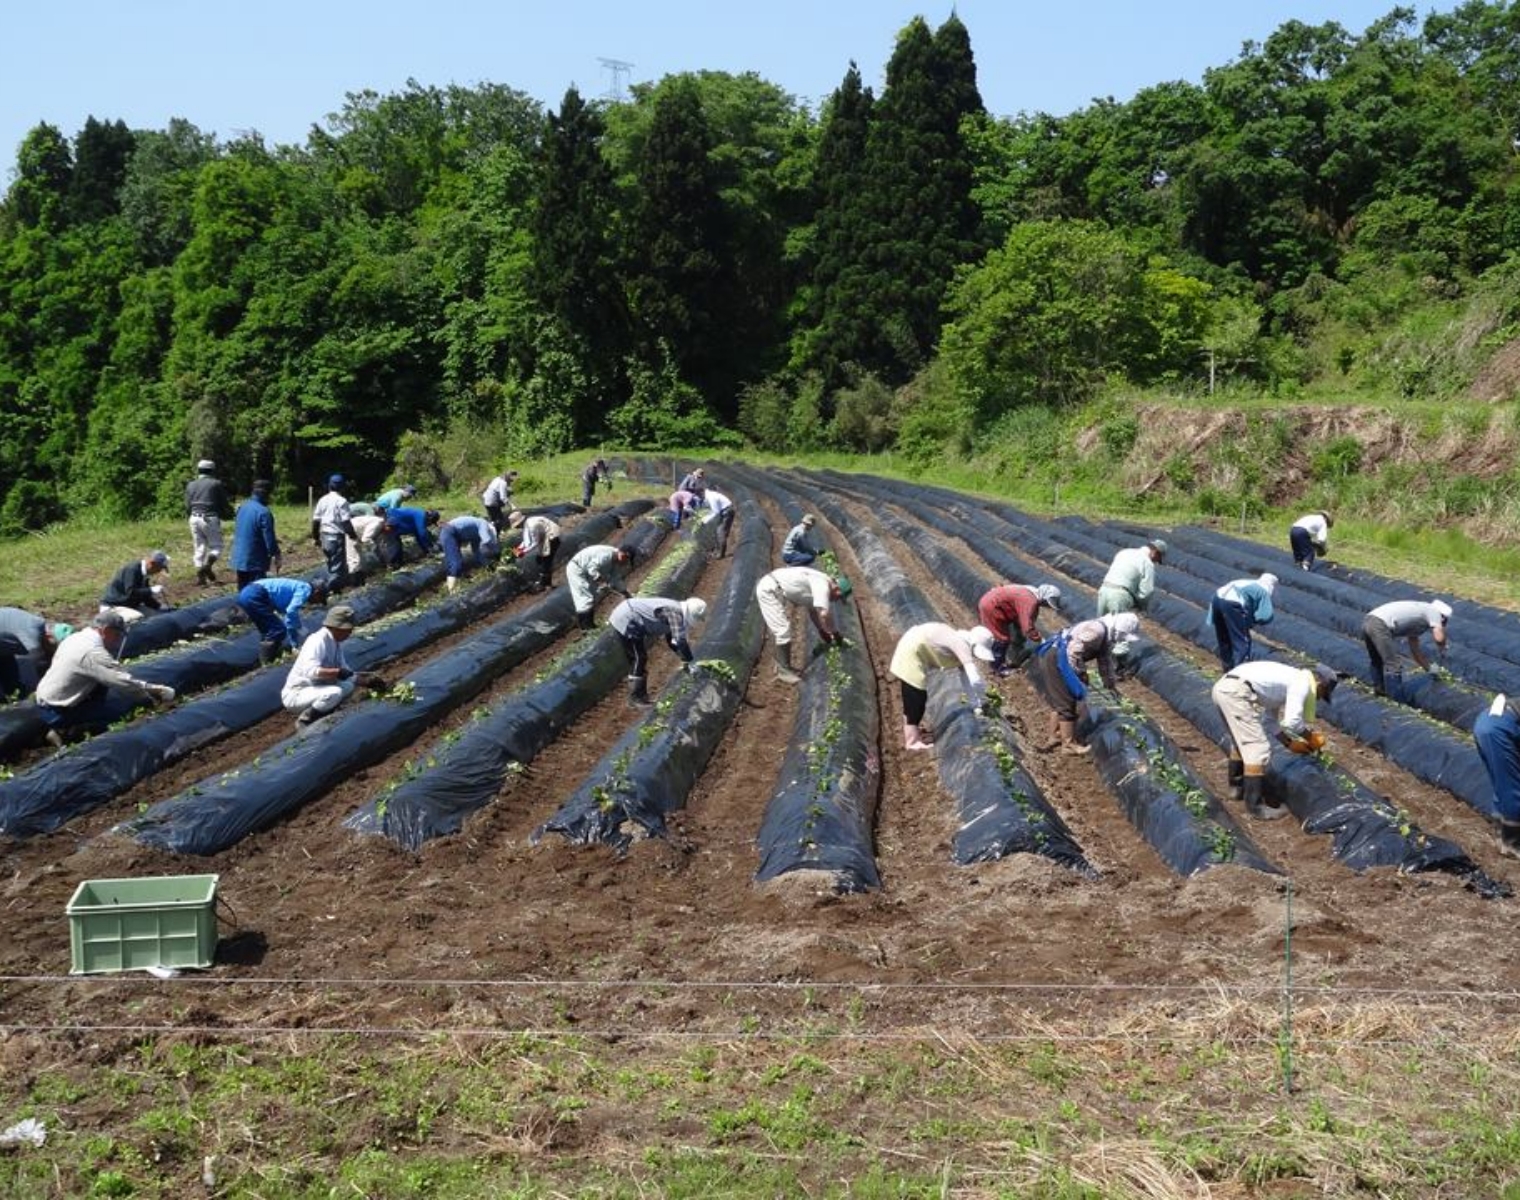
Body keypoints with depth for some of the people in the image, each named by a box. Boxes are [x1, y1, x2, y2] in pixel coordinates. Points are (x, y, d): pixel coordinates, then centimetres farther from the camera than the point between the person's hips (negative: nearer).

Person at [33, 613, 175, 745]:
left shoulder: (75, 638, 5)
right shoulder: (93, 652, -24)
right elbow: (124, 682, -25)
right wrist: (153, 692, -12)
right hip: (56, 712, -9)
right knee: (115, 713, -7)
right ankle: (64, 731, -5)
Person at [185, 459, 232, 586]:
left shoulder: (190, 485, 11)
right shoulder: (216, 484, -3)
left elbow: (187, 507, 11)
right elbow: (224, 504, 0)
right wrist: (229, 512, 20)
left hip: (194, 518, 5)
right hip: (210, 518, -5)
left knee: (199, 547, 10)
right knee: (216, 546, 5)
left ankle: (200, 576, 5)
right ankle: (207, 566, -20)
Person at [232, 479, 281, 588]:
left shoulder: (242, 507, 5)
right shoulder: (264, 513, -20)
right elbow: (269, 539, -19)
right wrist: (276, 554, -2)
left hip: (239, 558, 8)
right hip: (255, 562, -8)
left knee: (243, 592, 16)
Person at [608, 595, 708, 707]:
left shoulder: (674, 610, 8)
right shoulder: (675, 613, -22)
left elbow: (671, 639, 19)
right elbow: (680, 640, -28)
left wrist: (684, 658, 14)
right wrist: (688, 662, -22)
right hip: (626, 621, -11)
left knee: (640, 659, 16)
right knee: (638, 659, -7)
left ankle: (641, 696, 22)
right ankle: (635, 699, -2)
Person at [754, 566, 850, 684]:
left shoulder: (819, 583, 13)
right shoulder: (823, 586, -18)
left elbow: (813, 610, 26)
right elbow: (824, 614, -27)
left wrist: (822, 631, 26)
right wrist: (835, 633, -13)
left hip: (767, 587, 11)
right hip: (769, 590, -11)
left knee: (781, 629, 19)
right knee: (783, 630, -9)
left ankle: (781, 665, 30)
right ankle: (784, 671, 0)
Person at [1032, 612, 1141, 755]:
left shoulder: (1107, 636, 11)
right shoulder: (1097, 630, -21)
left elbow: (1105, 662, 27)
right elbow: (1073, 651, -27)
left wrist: (1111, 684, 36)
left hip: (1052, 659, 10)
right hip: (1054, 658, -10)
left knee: (1058, 701, 22)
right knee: (1067, 704, -3)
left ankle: (1055, 737, 35)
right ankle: (1069, 745, 6)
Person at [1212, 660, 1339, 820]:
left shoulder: (1290, 678, 29)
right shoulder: (1303, 683, 2)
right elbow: (1291, 721, -10)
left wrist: (1290, 743, 34)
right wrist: (1311, 737, 6)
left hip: (1223, 687, 10)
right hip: (1236, 692, -10)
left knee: (1241, 741, 30)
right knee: (1258, 749, -3)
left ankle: (1237, 786, 44)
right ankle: (1256, 806, 1)